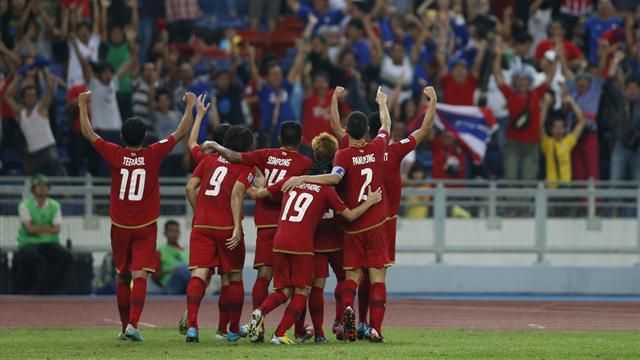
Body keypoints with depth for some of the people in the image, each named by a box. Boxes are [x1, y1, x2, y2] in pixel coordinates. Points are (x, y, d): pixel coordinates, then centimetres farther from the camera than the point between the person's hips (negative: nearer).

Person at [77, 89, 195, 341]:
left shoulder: (114, 155, -7)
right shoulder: (153, 155, -9)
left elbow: (88, 132, 4)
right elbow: (182, 132, -1)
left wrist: (83, 105, 17)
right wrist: (190, 105, 11)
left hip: (120, 226, 2)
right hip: (145, 228, -2)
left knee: (123, 277, 15)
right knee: (140, 275, -8)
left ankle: (125, 327, 23)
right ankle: (133, 324, -25)